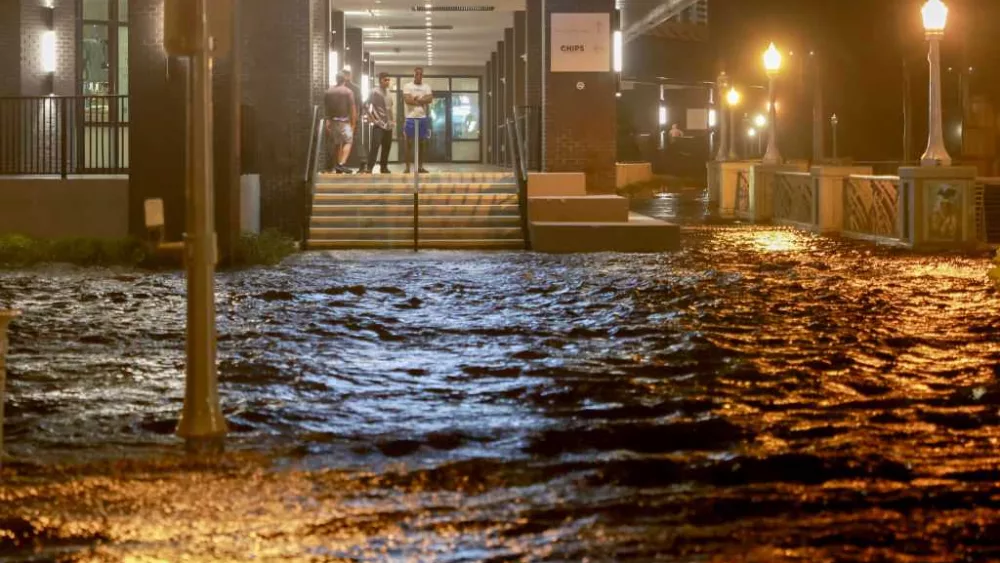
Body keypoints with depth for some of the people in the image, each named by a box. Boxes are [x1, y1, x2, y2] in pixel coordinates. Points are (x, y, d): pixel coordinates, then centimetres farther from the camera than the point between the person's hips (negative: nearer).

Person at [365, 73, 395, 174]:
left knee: (387, 147, 8)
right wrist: (372, 119, -14)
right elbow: (366, 105, -14)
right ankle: (370, 168, -15)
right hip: (379, 125, -7)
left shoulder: (389, 93, 15)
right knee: (375, 145, -14)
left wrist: (393, 121, 17)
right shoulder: (375, 92, -7)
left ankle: (383, 167, 17)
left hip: (388, 125, 7)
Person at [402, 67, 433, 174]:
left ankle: (420, 166, 11)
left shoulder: (426, 87, 10)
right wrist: (422, 101, -10)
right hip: (411, 117, -3)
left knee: (423, 143, 5)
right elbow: (407, 100, -14)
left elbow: (430, 99, -6)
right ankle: (407, 167, 0)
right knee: (409, 143, -3)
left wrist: (416, 99, -13)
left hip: (423, 118, 3)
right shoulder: (407, 86, 1)